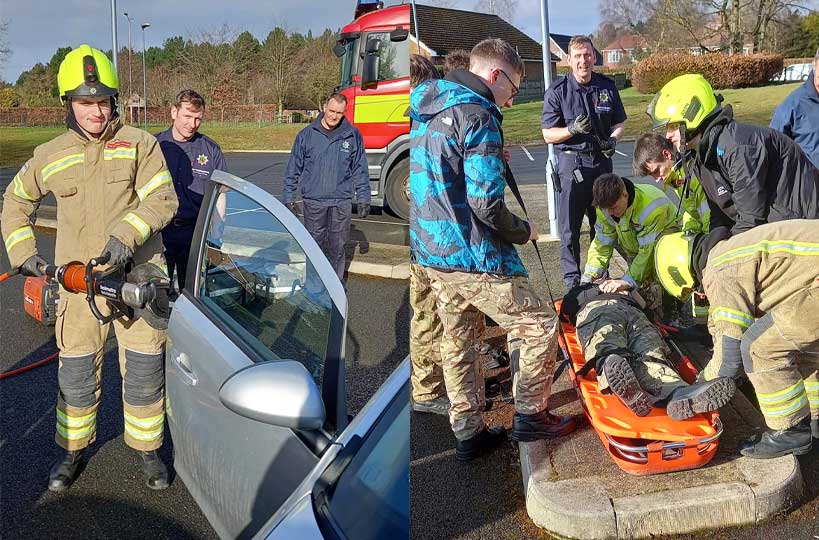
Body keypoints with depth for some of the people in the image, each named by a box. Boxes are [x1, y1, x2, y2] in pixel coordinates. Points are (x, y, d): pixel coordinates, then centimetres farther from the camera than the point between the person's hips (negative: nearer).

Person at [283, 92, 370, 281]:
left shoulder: (353, 135, 3)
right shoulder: (307, 135, 2)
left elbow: (360, 170, 9)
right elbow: (294, 168, 7)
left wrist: (364, 199, 6)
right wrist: (289, 197, 3)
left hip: (342, 201, 0)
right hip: (313, 200, 0)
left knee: (337, 246, 6)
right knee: (315, 243, 5)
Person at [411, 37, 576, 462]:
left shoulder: (426, 111, 11)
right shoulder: (476, 116, -16)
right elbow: (486, 204, -21)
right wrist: (523, 231, -3)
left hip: (431, 251, 9)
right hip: (474, 255, -9)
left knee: (457, 339, 18)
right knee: (539, 326, 5)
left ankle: (468, 433, 27)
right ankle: (529, 415, 17)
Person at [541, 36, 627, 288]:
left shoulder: (607, 87, 6)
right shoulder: (557, 91, -6)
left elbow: (620, 122, 16)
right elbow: (548, 134, -5)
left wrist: (613, 139, -5)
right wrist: (573, 129, -22)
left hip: (602, 160, 4)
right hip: (571, 161, -4)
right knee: (570, 226, -2)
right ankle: (572, 278, 9)